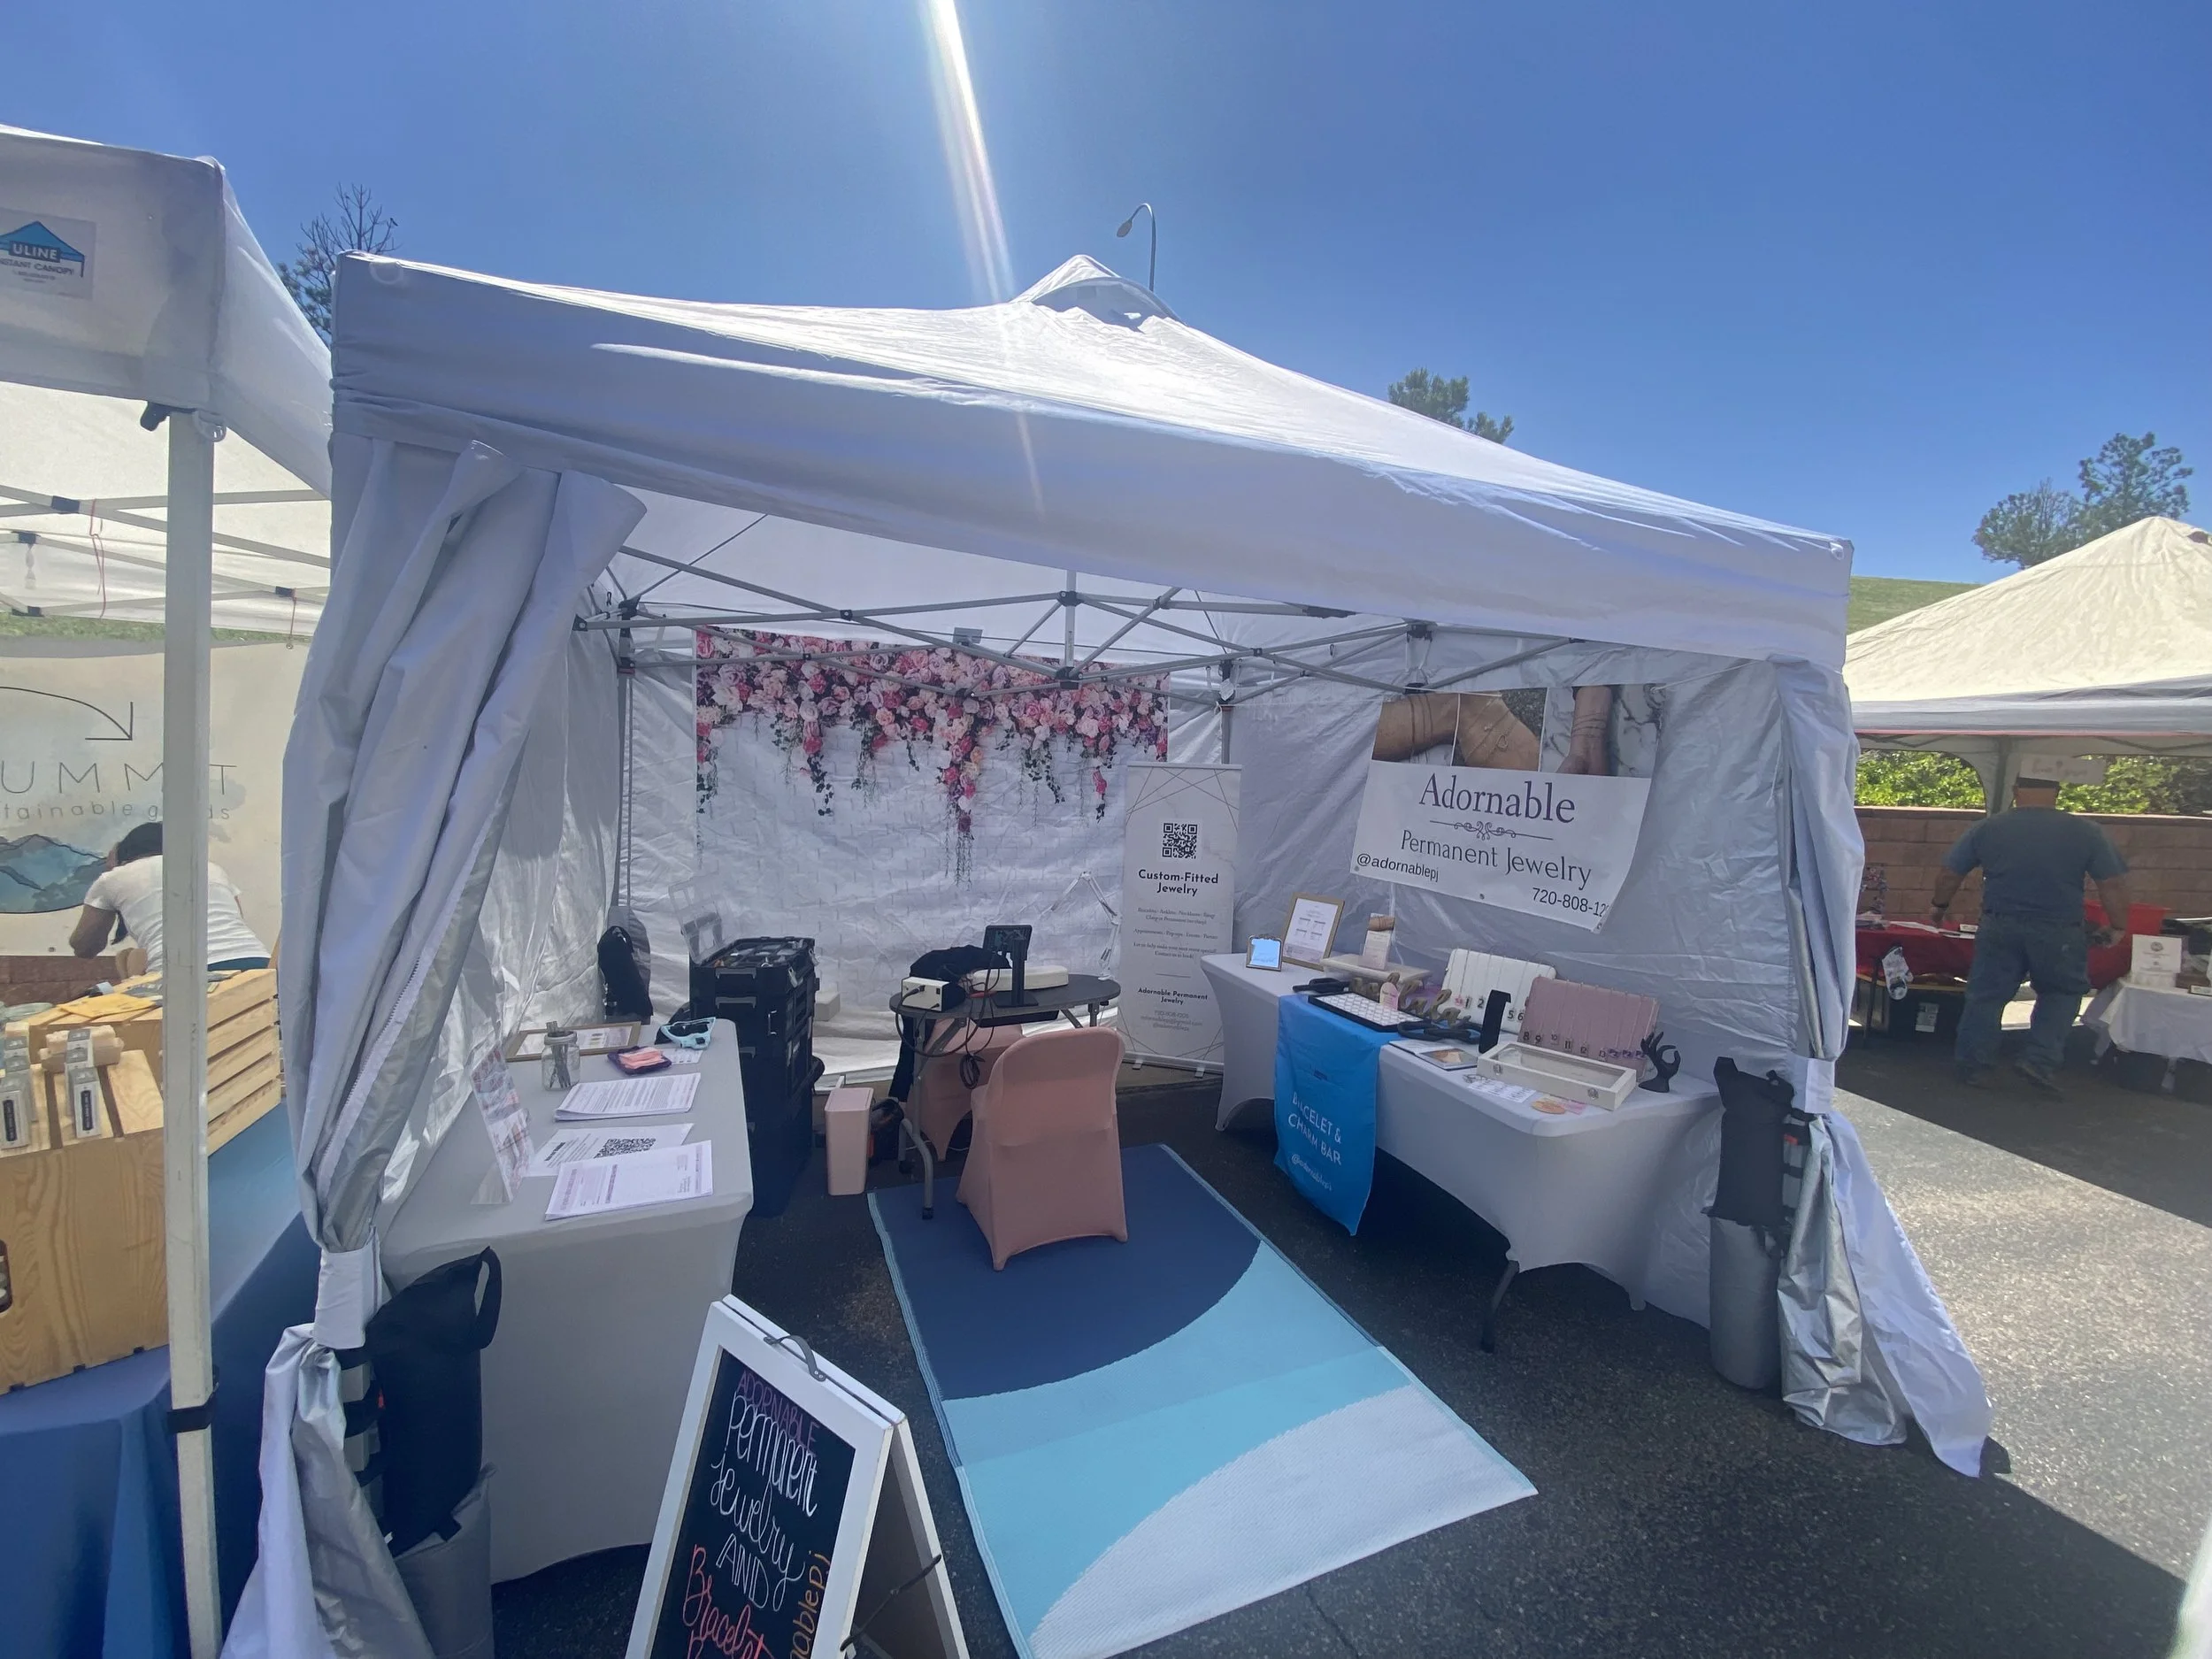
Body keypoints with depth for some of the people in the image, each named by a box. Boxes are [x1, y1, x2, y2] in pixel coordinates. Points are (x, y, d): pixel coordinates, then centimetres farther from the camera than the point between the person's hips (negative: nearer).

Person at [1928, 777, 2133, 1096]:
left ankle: (1974, 1065, 13)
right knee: (2061, 994, 19)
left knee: (1986, 995, 8)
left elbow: (1950, 873, 4)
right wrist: (2118, 926, 10)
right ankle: (2040, 1060, 7)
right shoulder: (2086, 832, -2)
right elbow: (2114, 884, -3)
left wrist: (1939, 906, 19)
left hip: (2000, 928, 0)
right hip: (2059, 933, 0)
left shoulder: (1987, 828, 0)